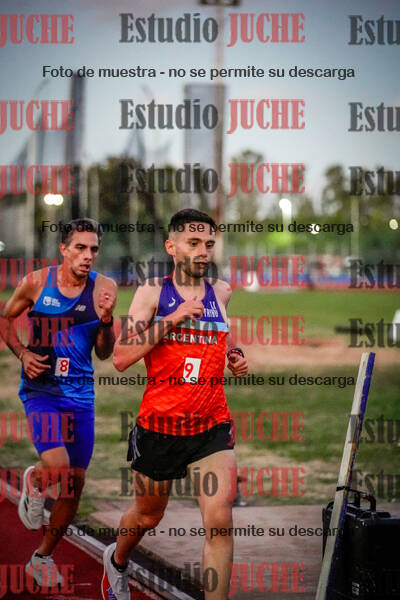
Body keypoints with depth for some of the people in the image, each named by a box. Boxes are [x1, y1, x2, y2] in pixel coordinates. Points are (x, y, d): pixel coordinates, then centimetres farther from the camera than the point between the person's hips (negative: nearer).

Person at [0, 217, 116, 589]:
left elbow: (104, 353, 2)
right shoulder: (36, 283, -7)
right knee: (58, 466, -25)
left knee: (75, 484, 7)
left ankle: (43, 557, 28)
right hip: (40, 389, -3)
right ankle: (33, 482, 13)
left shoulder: (103, 289, -3)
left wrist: (105, 320, -17)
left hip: (80, 394, 3)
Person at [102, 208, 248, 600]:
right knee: (147, 516, 18)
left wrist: (236, 358, 10)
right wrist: (171, 319, -21)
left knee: (219, 522, -15)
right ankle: (117, 561, 51)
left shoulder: (222, 292, 7)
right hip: (159, 426, -2)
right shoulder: (152, 292, -4)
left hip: (212, 426, 2)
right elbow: (121, 358, -15)